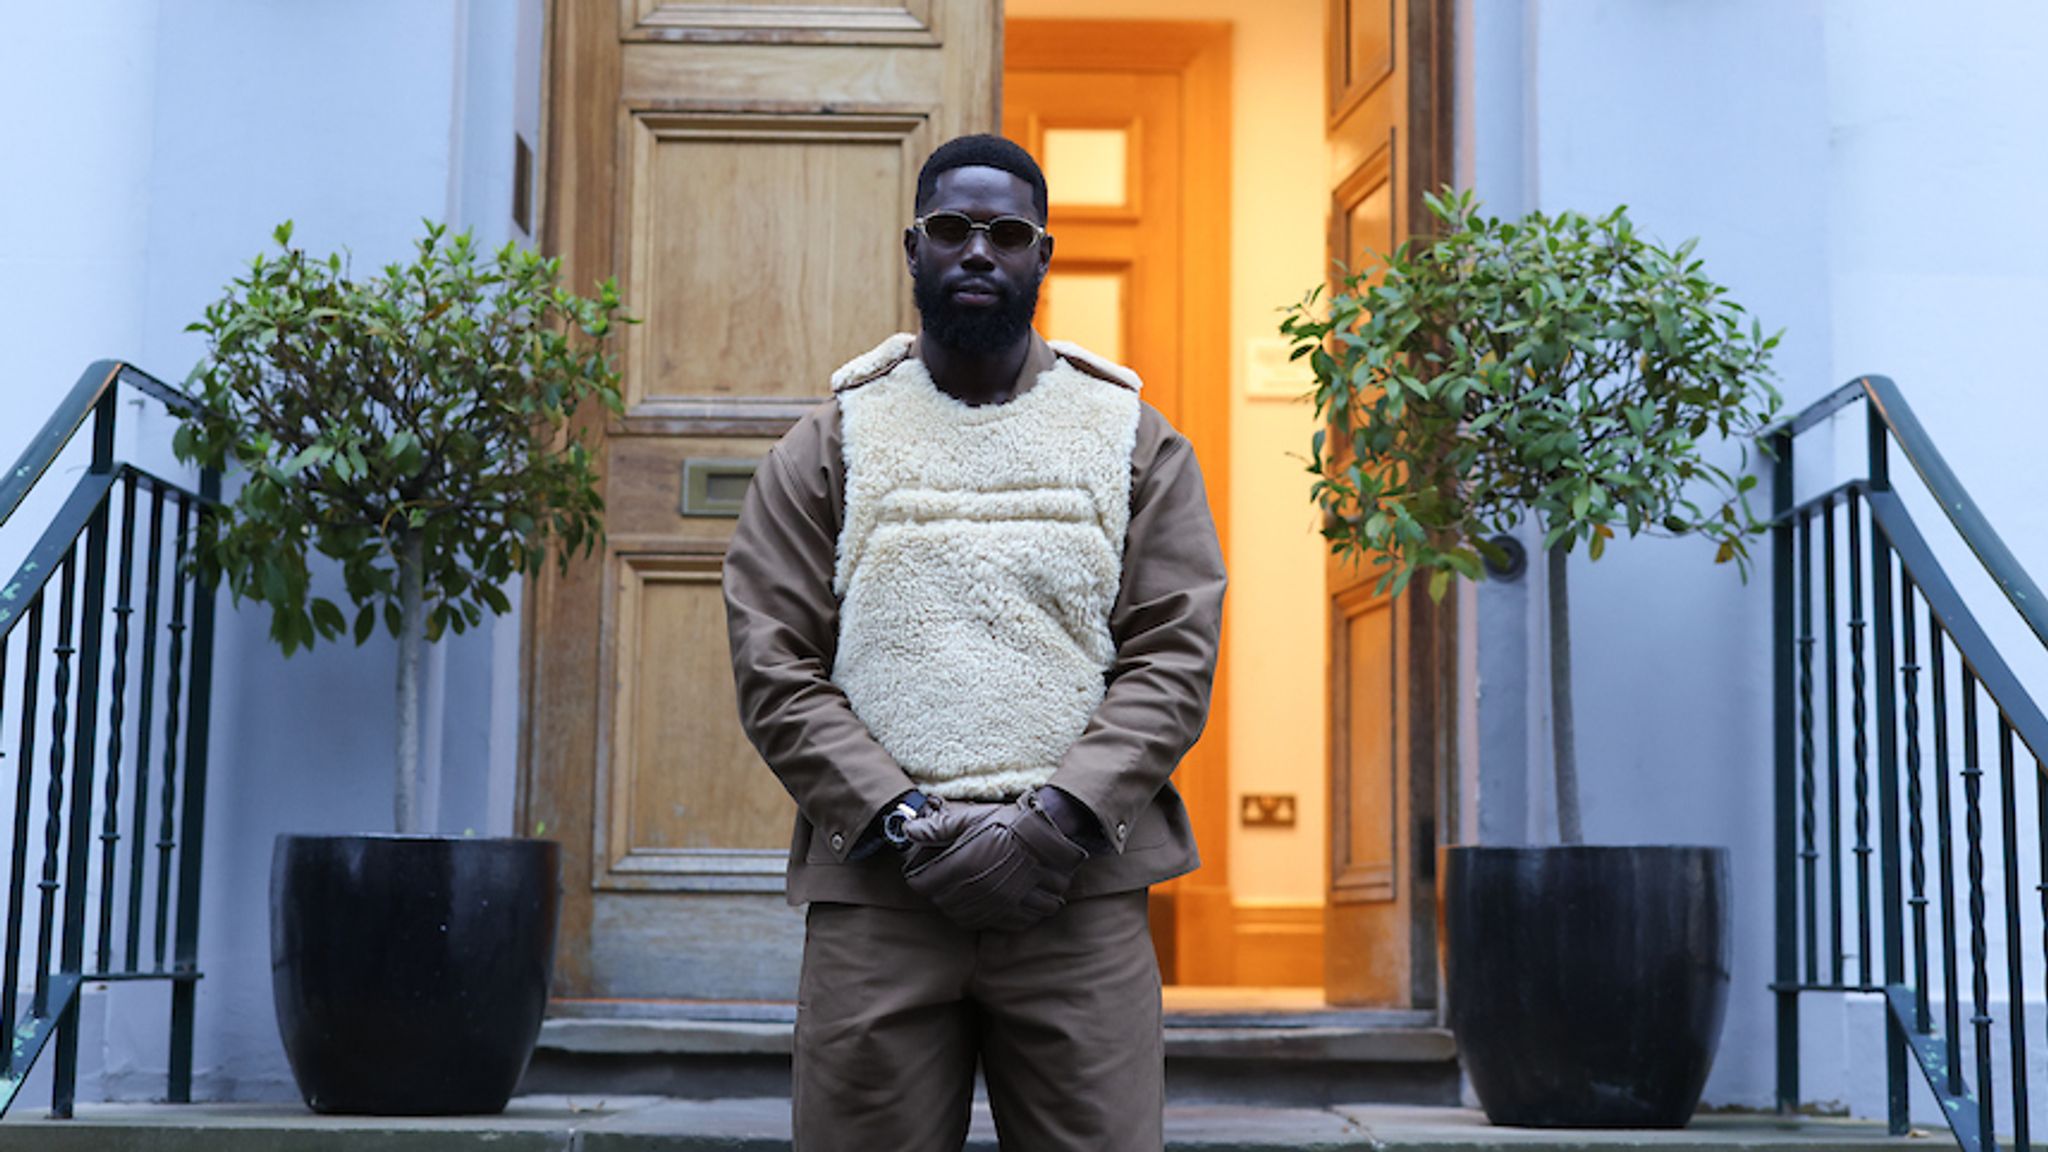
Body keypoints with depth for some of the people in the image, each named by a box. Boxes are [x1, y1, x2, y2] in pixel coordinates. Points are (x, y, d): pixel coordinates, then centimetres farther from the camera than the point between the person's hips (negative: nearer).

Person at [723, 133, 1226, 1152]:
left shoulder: (1133, 439, 12)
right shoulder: (833, 444, 11)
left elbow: (1174, 657, 3)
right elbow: (774, 668, 4)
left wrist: (1054, 822, -10)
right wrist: (904, 825, -9)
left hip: (1081, 895, 0)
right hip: (873, 895, 0)